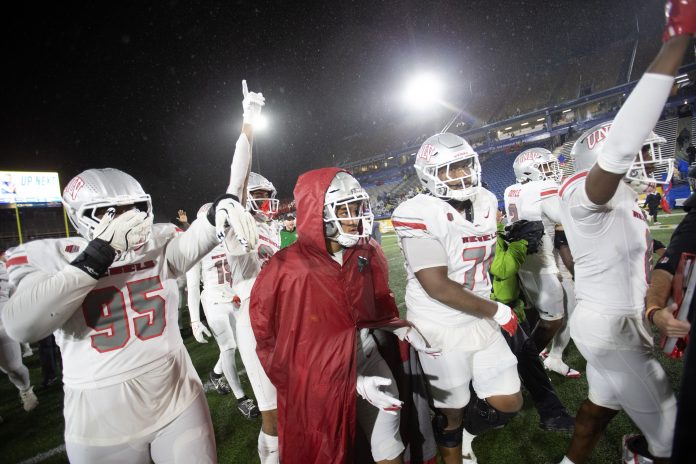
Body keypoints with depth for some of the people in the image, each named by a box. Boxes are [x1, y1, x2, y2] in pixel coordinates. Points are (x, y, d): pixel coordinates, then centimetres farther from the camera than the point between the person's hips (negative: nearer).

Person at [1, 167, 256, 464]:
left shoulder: (158, 243, -2)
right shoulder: (48, 256, -5)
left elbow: (193, 243, -22)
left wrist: (221, 209, -42)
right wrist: (100, 253, -23)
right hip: (102, 422, -1)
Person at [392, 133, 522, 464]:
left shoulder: (486, 202, 2)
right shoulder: (417, 215, -22)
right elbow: (438, 288, -24)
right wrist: (497, 311, -13)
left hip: (480, 322, 7)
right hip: (441, 329, -6)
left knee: (509, 404, 15)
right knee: (452, 412, 13)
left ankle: (465, 435, 45)